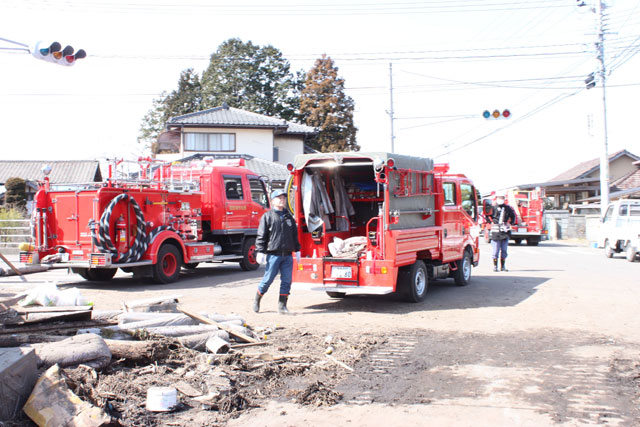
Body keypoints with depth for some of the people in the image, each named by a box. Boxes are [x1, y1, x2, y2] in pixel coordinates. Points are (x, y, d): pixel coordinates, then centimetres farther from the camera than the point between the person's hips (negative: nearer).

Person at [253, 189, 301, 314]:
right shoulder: (267, 216, 0)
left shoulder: (289, 217, 16)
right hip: (273, 254, -5)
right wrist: (260, 252, -8)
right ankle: (257, 300, 21)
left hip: (287, 255, 5)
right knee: (268, 279, 0)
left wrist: (297, 250, 18)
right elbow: (261, 236, -2)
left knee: (287, 280, 1)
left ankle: (282, 306, 8)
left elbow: (294, 235, 23)